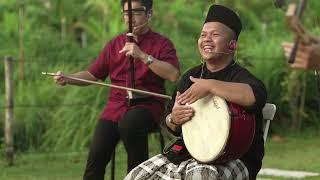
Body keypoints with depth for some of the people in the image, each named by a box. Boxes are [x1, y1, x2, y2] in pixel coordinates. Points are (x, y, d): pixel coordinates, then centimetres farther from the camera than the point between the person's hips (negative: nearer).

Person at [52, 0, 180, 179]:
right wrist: (67, 78, -3)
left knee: (128, 125, -37)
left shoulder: (162, 43, 2)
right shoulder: (115, 44, 15)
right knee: (96, 157, -16)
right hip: (116, 106, 4)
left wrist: (143, 56, -21)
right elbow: (92, 74, 15)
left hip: (148, 105, -4)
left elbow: (174, 75, -14)